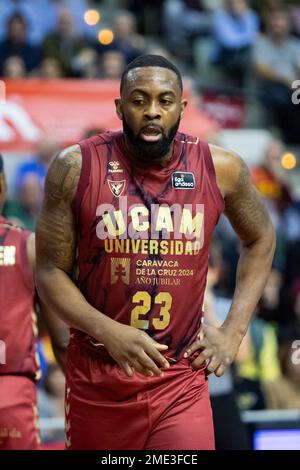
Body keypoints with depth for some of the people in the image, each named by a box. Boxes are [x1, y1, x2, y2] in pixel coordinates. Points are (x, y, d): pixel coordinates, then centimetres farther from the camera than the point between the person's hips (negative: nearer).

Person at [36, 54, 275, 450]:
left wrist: (234, 330, 6)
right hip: (97, 379, 0)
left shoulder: (219, 169, -3)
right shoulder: (76, 168, -7)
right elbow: (50, 272, -4)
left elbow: (261, 239, 15)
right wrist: (109, 332, -19)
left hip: (181, 378, 0)